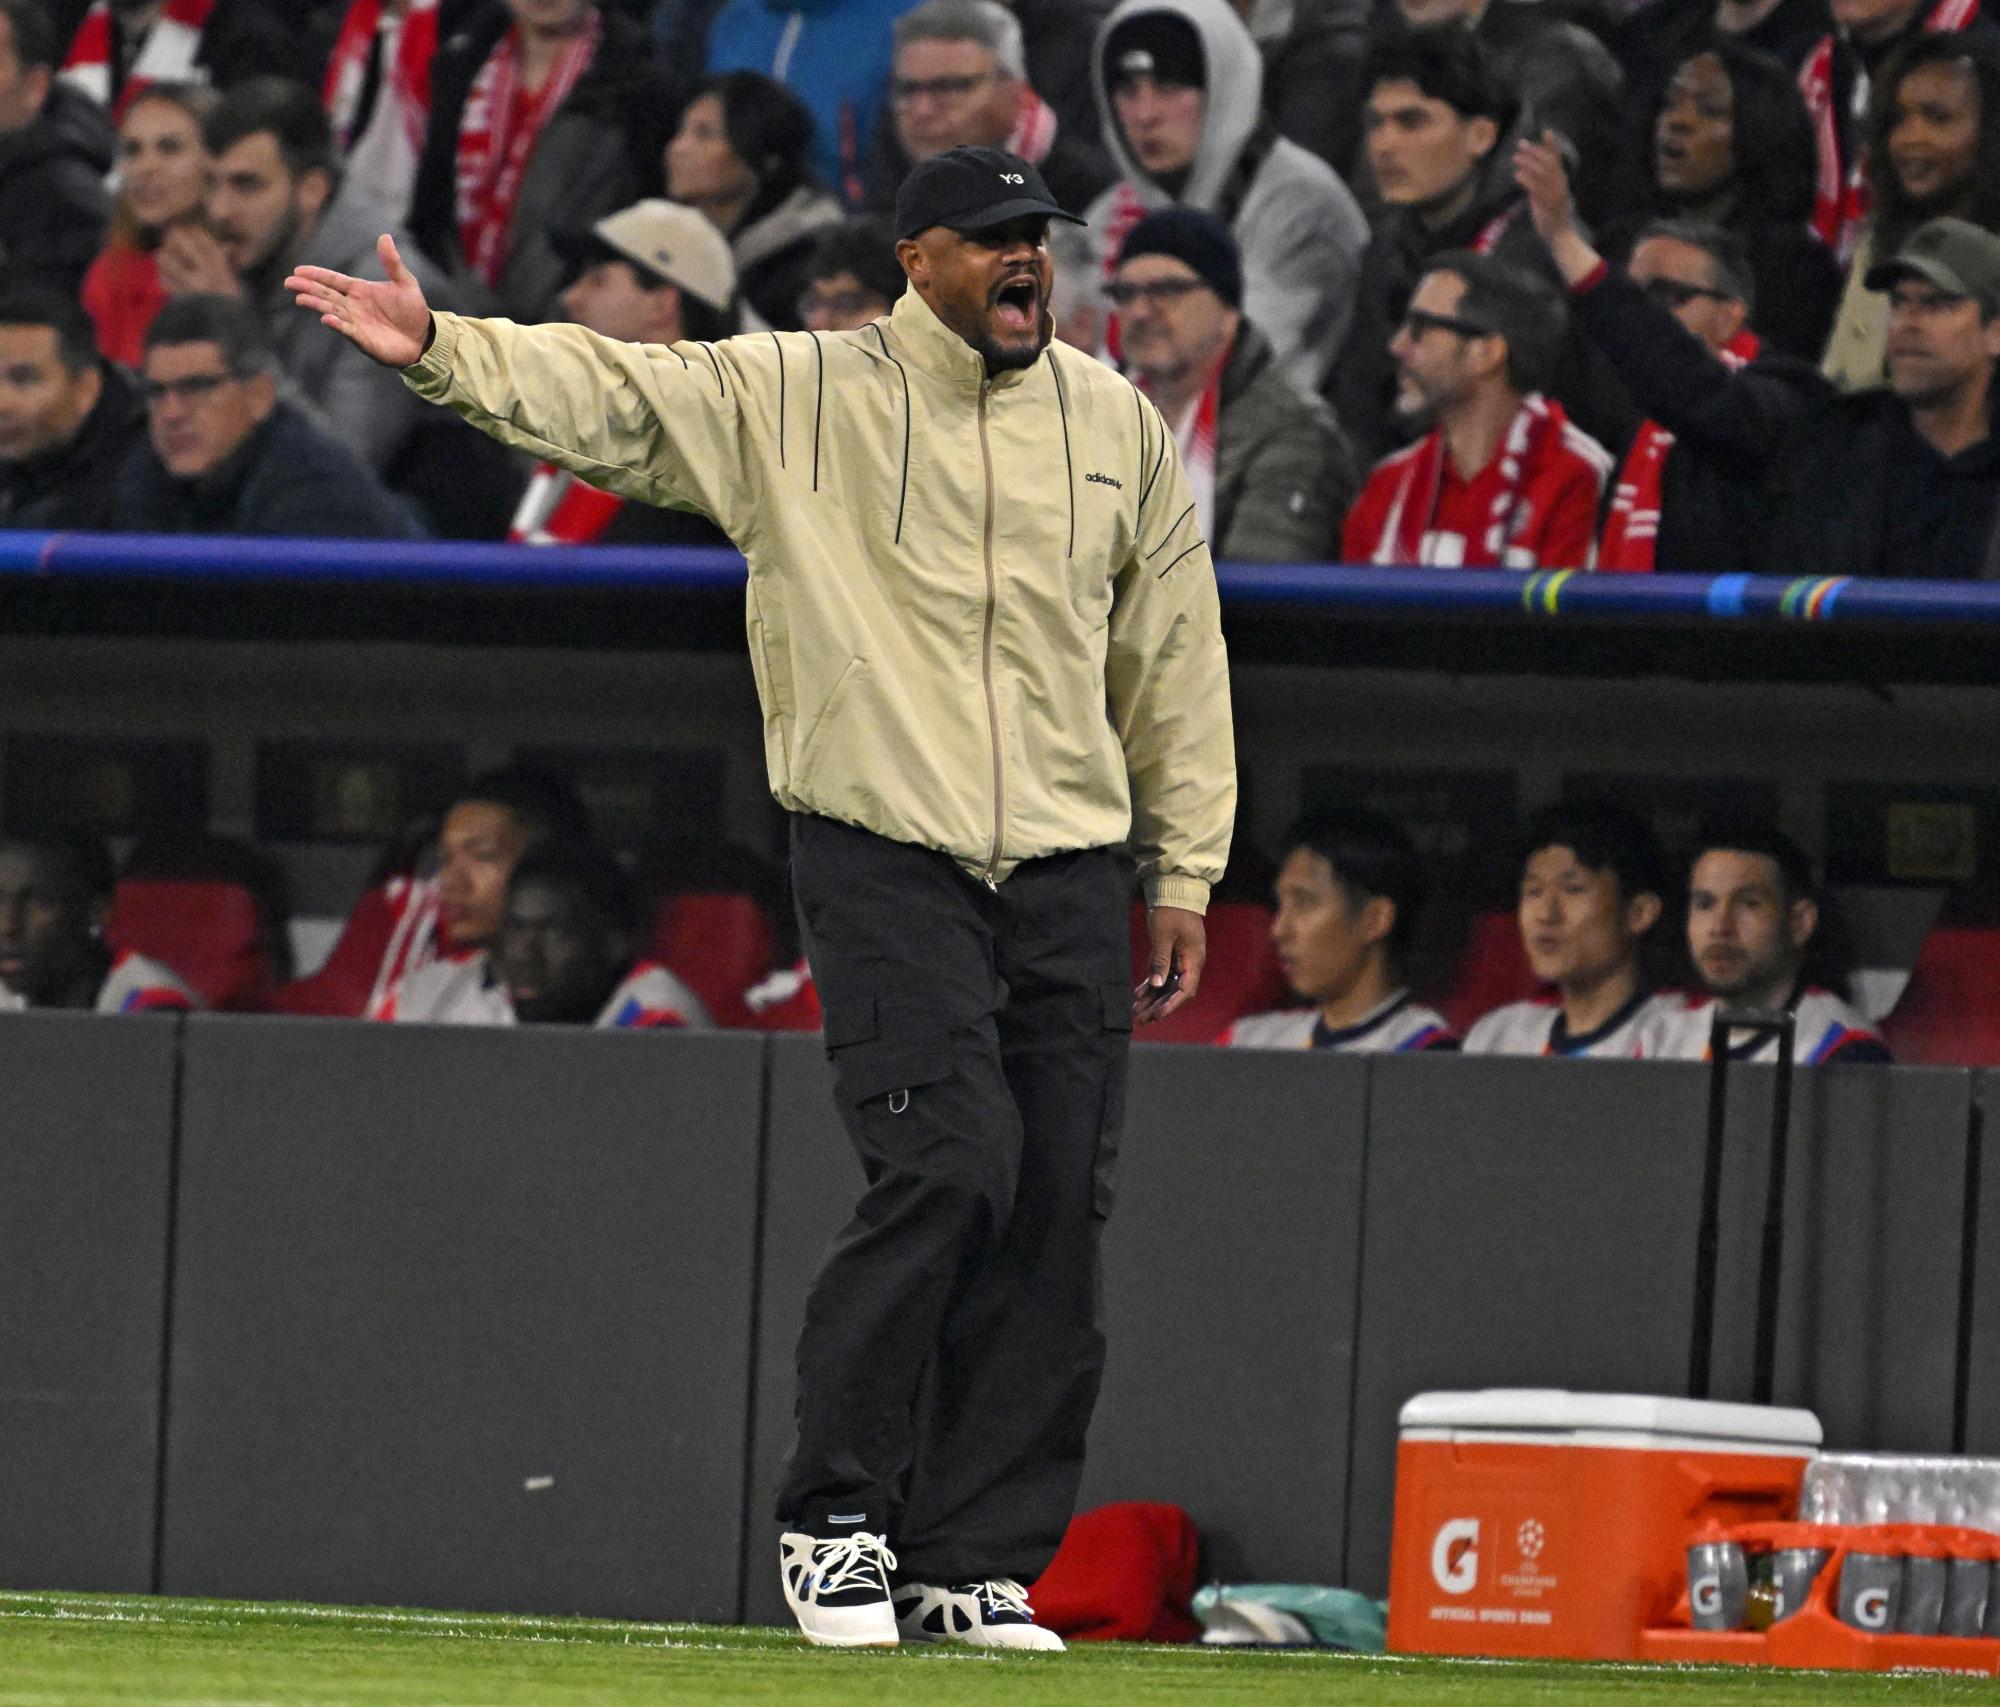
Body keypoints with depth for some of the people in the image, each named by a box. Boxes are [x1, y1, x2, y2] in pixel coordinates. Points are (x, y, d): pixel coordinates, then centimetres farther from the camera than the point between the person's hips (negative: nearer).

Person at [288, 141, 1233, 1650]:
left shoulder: (1118, 422, 14)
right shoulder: (793, 397, 3)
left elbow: (1177, 657, 18)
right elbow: (604, 392, -8)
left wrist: (1185, 874, 14)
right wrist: (441, 348, -25)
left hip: (1072, 868, 4)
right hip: (885, 858, -4)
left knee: (1056, 1214, -1)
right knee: (947, 1167, -18)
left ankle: (976, 1565, 6)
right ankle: (835, 1518, -4)